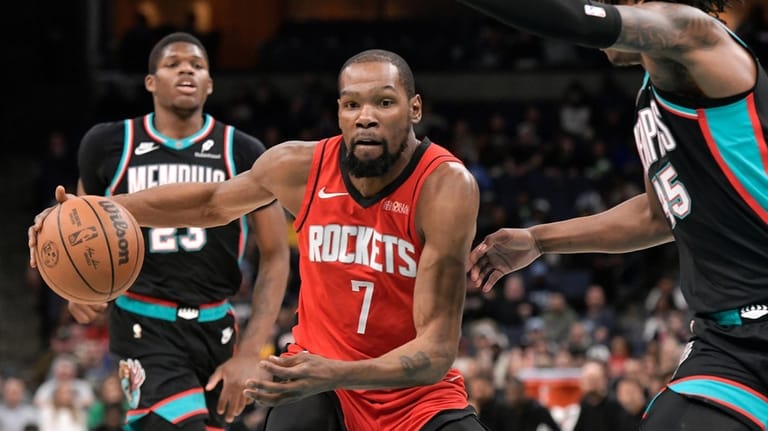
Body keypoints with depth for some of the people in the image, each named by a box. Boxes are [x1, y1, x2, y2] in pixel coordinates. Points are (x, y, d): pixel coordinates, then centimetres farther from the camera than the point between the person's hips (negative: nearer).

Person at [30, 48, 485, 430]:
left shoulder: (446, 186, -23)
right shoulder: (301, 166, -10)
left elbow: (438, 350, -27)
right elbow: (212, 202, 14)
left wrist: (334, 375, -43)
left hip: (418, 392, -2)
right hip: (318, 372, 2)